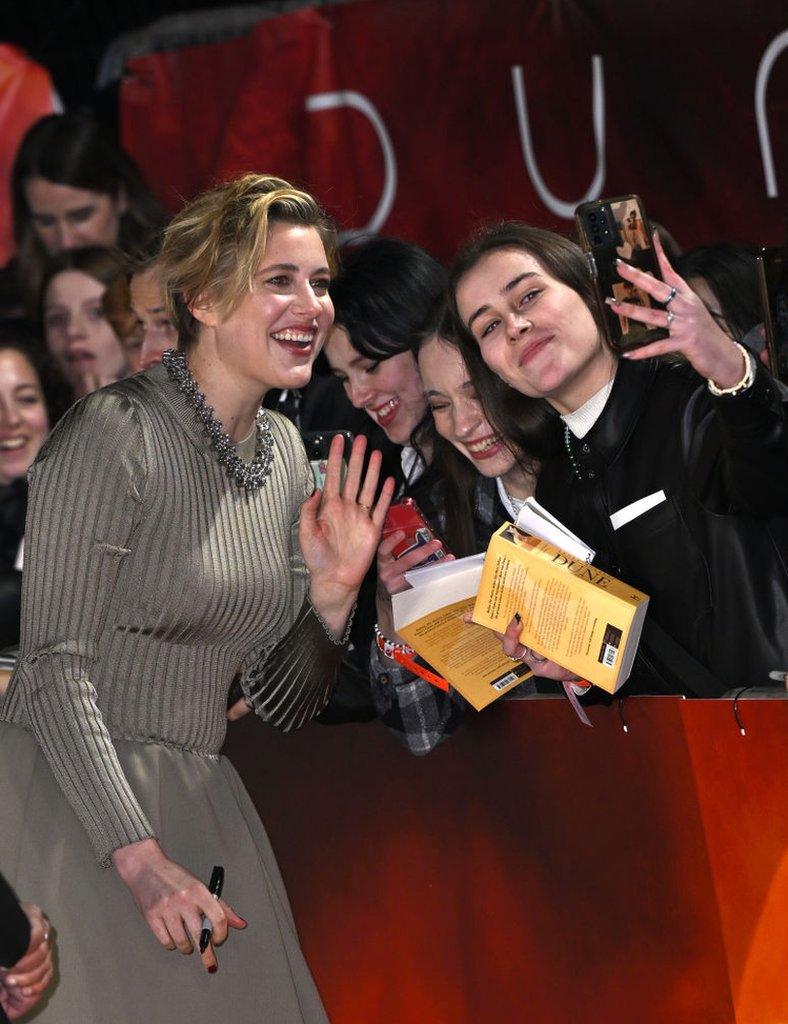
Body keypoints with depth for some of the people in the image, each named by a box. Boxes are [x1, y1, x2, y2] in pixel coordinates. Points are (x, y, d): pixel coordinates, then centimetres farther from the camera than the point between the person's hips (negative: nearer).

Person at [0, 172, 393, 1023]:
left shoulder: (284, 451, 10)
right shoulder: (114, 435, -13)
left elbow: (281, 706, 13)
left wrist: (333, 594, -6)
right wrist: (140, 858, -23)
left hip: (193, 805, 7)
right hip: (77, 810, -7)